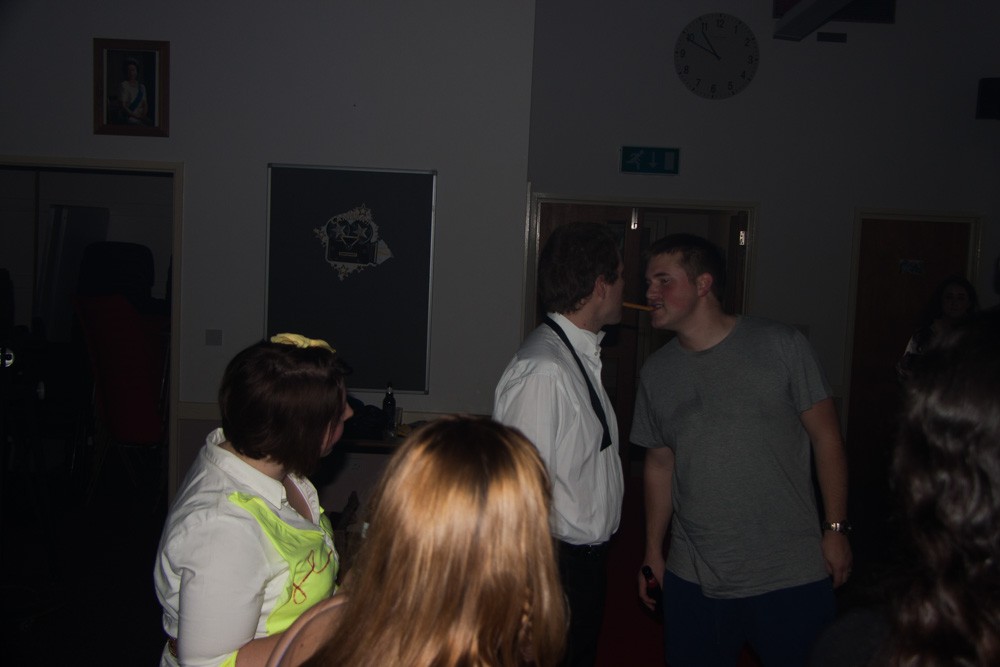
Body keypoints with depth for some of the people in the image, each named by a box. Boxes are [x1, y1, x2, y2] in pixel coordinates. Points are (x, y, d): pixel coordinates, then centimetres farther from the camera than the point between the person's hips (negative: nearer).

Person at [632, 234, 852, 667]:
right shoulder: (656, 373, 5)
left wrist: (836, 529, -4)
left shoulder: (781, 346, -6)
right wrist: (653, 553, 12)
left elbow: (825, 439, -2)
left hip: (792, 577, -3)